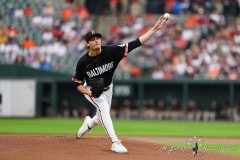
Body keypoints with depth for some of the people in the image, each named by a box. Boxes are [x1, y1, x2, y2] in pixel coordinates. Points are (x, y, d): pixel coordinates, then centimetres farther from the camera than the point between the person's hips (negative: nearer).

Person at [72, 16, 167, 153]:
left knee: (102, 118, 17)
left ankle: (88, 123, 55)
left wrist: (154, 29, -41)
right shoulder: (83, 62, -27)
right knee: (104, 108, -30)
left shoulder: (111, 51, -27)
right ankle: (115, 142, -31)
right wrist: (88, 93, -33)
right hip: (91, 90, -3)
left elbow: (135, 44, -33)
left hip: (107, 89, 3)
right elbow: (77, 83, -14)